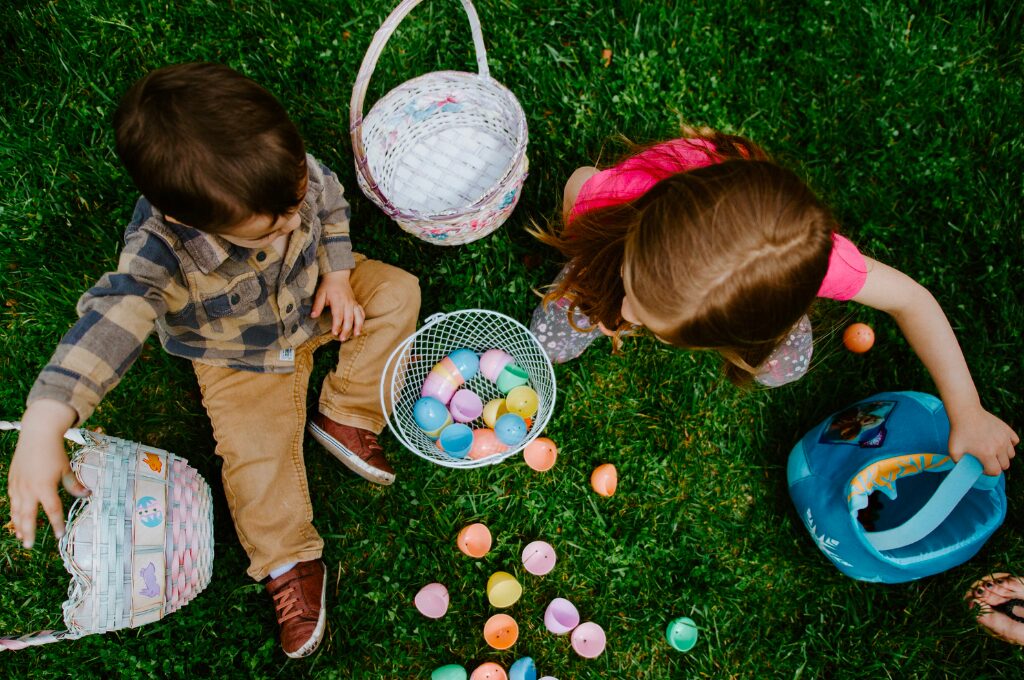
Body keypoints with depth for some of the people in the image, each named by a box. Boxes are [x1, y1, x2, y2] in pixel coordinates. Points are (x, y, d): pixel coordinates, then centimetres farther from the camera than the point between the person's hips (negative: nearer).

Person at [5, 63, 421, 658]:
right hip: (241, 356, -4)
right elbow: (113, 319, -50)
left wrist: (337, 276, -13)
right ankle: (289, 563, 10)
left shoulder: (289, 169, -28)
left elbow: (331, 204, -6)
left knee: (396, 291, -7)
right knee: (255, 451, -11)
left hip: (313, 296, 4)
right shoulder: (162, 251, -40)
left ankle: (345, 418, -3)